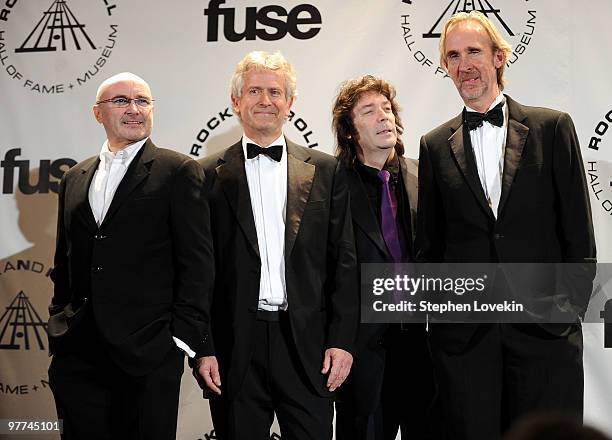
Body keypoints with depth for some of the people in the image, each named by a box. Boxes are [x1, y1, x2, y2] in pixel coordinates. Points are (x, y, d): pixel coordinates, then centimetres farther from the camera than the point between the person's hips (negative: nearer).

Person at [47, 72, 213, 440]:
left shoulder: (180, 172, -1)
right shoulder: (75, 179, 16)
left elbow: (197, 262, -5)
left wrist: (183, 337, -11)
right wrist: (59, 325, 14)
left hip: (147, 354, -4)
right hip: (77, 354, 5)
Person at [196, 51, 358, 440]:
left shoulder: (326, 171, 8)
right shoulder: (210, 176, 5)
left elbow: (344, 261, 6)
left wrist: (342, 340, -1)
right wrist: (202, 348, -3)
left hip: (307, 345, 1)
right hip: (235, 347, 0)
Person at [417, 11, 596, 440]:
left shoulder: (552, 127, 4)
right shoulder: (436, 145, 10)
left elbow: (578, 228, 2)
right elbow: (429, 241, 12)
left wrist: (572, 304, -4)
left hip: (544, 328, -1)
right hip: (463, 335, 2)